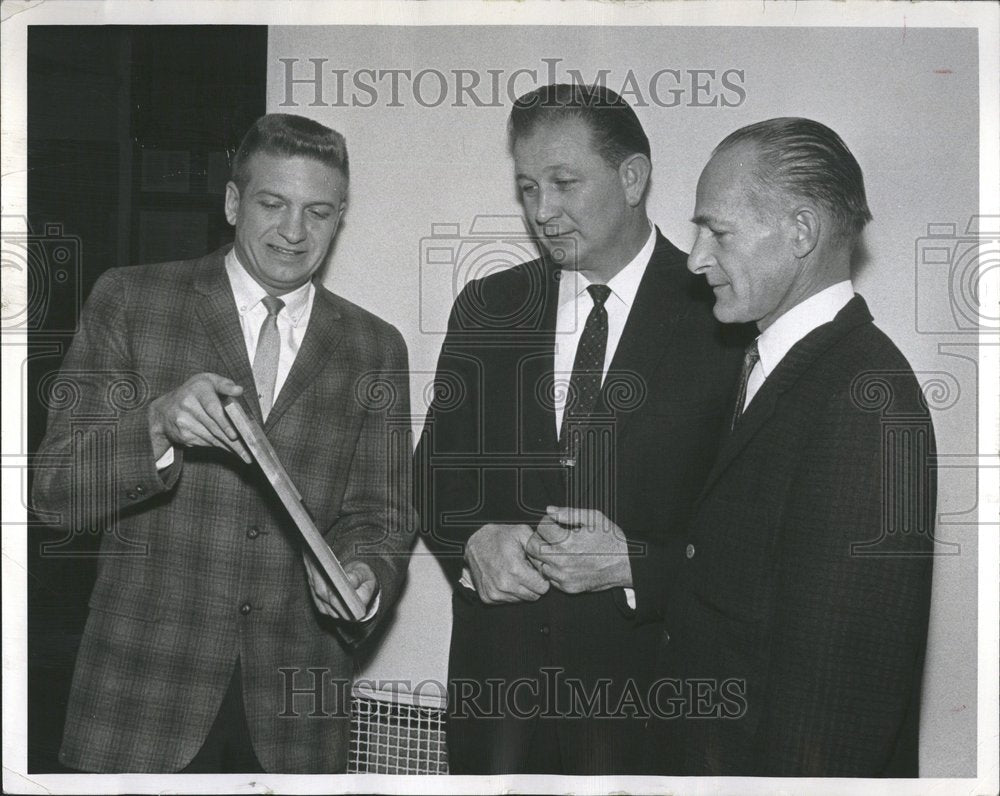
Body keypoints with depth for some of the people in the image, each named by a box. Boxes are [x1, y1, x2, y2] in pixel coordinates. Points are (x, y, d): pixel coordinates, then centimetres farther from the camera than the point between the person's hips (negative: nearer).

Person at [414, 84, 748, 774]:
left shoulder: (724, 316, -8)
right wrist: (474, 539, -11)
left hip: (648, 675, -3)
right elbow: (438, 465, 9)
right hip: (495, 666, 3)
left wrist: (632, 562, -22)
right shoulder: (486, 308, 5)